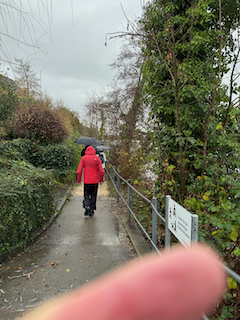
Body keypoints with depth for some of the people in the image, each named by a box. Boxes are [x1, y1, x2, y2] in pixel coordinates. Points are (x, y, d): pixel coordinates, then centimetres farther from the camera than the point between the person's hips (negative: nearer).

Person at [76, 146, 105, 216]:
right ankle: (91, 211, 16)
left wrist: (79, 180, 7)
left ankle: (86, 206, -12)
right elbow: (101, 171, -7)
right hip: (95, 181, 0)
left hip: (86, 181, 0)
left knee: (86, 195, 11)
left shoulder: (83, 158, -2)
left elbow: (79, 171, -6)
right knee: (93, 195, 13)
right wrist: (101, 179, 7)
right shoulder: (97, 158, -3)